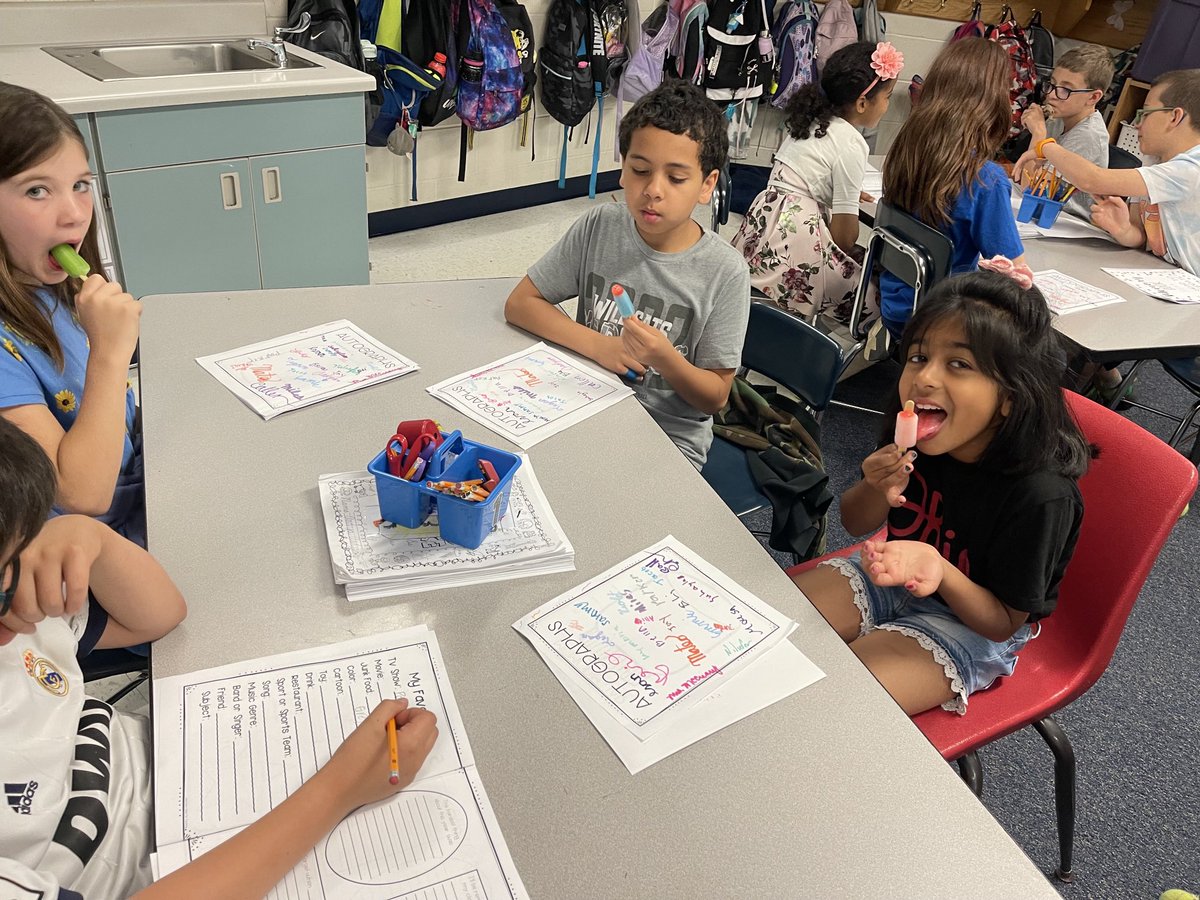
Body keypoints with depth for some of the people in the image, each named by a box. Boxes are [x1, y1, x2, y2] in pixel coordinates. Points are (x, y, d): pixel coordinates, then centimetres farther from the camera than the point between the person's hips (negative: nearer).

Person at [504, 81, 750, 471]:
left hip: (669, 441, -3)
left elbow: (715, 397, -6)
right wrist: (598, 345, -15)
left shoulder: (724, 272, -13)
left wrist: (665, 359, -27)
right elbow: (520, 303, -2)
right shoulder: (598, 227, -4)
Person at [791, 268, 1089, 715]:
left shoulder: (1041, 494, -30)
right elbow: (855, 523, 2)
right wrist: (878, 491, -23)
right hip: (890, 576, 5)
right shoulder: (912, 439, -16)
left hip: (970, 621, -5)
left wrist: (941, 571, -38)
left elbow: (1004, 622, -17)